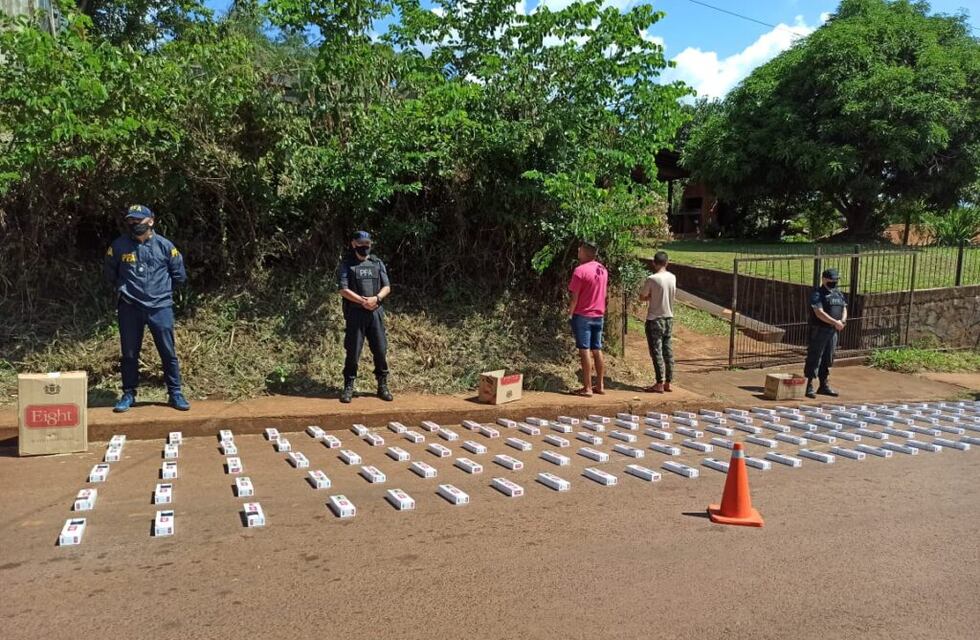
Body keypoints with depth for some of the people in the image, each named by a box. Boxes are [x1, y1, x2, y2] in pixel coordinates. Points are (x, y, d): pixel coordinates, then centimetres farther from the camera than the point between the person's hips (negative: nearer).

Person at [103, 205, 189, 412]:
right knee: (129, 354, 9)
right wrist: (124, 289, 15)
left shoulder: (164, 245, -1)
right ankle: (128, 394, 22)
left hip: (160, 307, -1)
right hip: (130, 308, 1)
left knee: (168, 352, 3)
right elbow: (109, 273, 17)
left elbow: (179, 275, 10)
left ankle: (175, 393, 13)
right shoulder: (119, 246, 0)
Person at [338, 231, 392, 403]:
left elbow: (387, 287, 8)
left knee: (381, 350, 4)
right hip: (355, 313, -3)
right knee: (353, 352, 1)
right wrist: (363, 301, -17)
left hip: (376, 313, 3)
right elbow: (343, 290, -7)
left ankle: (382, 386, 15)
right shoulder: (346, 264, 2)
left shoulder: (377, 263, 12)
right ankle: (348, 387, 12)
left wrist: (376, 298, -11)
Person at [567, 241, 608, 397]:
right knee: (597, 350, 11)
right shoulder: (602, 270, 7)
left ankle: (587, 388, -2)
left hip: (583, 316, -7)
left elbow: (575, 297, -13)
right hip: (599, 315, 7)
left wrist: (570, 314, -4)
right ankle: (600, 385, 16)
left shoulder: (580, 270, -15)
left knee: (584, 351, -4)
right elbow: (601, 293, 13)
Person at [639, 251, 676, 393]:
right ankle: (668, 383, 14)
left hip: (655, 319, -6)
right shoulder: (672, 278, 3)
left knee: (657, 352, -2)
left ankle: (660, 384, -1)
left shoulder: (652, 279, -16)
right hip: (669, 318, 6)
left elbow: (642, 297, -7)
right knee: (668, 351, 10)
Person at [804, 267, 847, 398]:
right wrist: (835, 322, -22)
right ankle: (809, 386, -2)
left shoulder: (839, 294, 15)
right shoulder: (817, 294, -10)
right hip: (819, 330, -7)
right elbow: (819, 313, -19)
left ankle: (824, 385, 22)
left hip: (833, 331, 8)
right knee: (814, 358, -5)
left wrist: (842, 321, -3)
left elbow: (844, 309, 17)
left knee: (827, 359, 13)